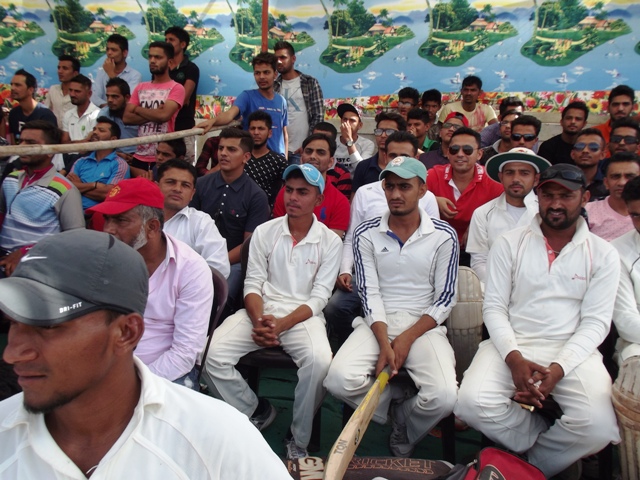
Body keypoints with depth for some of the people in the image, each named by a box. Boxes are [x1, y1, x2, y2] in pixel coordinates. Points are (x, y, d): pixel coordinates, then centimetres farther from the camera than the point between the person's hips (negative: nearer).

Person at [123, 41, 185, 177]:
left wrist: (139, 109, -3)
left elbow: (164, 115, -19)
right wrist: (154, 114, -10)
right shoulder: (140, 87, 12)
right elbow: (126, 118, 2)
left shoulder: (176, 88, -4)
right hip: (139, 155, 5)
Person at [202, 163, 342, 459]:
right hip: (260, 312, 3)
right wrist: (259, 321, -17)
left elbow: (319, 297, -5)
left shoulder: (330, 242, 1)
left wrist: (282, 324, -20)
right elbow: (252, 284, 3)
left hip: (303, 315, -2)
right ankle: (255, 412, 7)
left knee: (319, 361, -33)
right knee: (213, 355, -21)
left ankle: (298, 440, -7)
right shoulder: (265, 231, 6)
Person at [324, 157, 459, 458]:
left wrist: (407, 339, -14)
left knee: (444, 397, -26)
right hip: (377, 323, 1)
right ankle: (403, 406, 8)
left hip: (424, 325, 0)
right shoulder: (366, 234, 1)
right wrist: (385, 344, -17)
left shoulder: (444, 236, -1)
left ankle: (403, 437, 12)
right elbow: (370, 294, -4)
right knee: (339, 379, -26)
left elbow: (445, 299, -2)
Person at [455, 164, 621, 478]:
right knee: (472, 404, -26)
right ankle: (549, 442, 4)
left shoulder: (602, 254, 6)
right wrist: (514, 358, -17)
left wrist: (558, 368, -16)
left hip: (572, 350, 1)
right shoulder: (509, 244, 5)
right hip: (512, 345, 0)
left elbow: (596, 322, 0)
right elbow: (494, 307, 0)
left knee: (599, 426, -26)